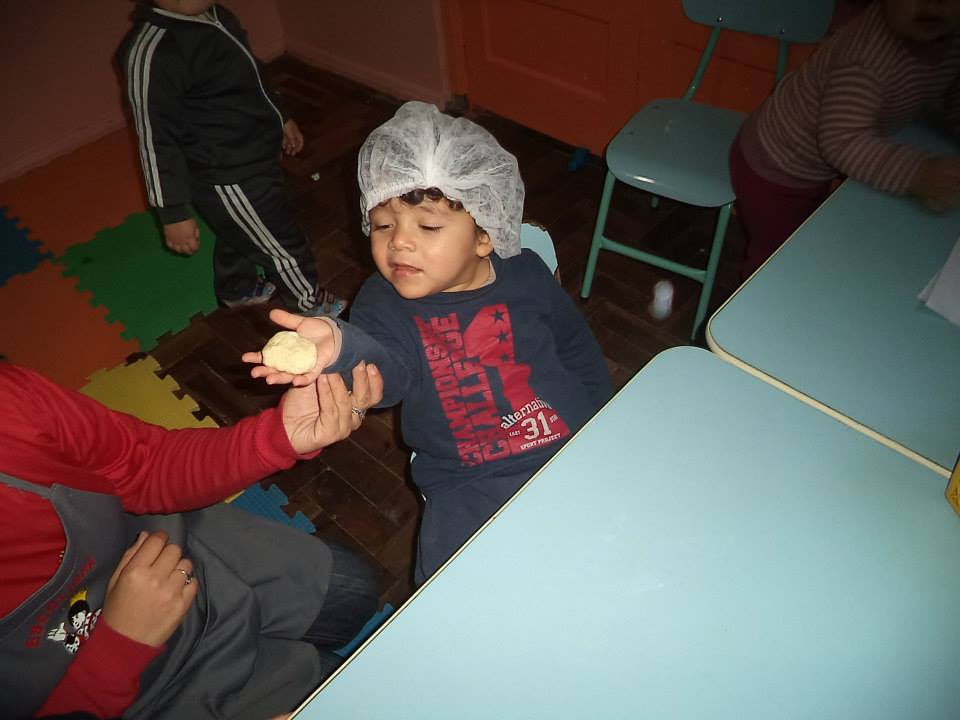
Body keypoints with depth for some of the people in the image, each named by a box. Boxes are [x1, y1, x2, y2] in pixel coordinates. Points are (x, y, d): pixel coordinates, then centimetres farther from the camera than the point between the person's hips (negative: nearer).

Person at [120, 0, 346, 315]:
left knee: (237, 233, 29)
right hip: (229, 179, -8)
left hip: (253, 156, 8)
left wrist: (280, 118, 25)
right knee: (284, 247, 10)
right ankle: (309, 302, 36)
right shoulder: (152, 52, -27)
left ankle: (237, 290, 54)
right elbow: (156, 141, -22)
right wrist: (173, 213, -18)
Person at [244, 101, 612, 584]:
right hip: (468, 485, -1)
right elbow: (387, 368, -26)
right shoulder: (383, 304, -3)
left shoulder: (526, 276, 1)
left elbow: (580, 355, 14)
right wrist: (340, 346, -48)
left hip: (570, 457, 2)